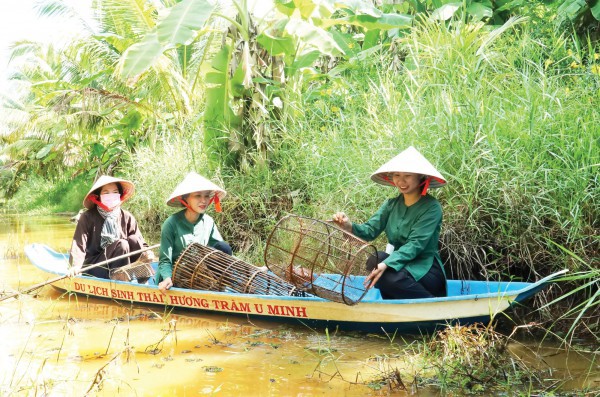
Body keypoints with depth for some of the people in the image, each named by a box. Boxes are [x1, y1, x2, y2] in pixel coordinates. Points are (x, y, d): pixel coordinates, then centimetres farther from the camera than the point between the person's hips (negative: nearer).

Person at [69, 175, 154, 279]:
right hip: (93, 268, -4)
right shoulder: (88, 217, -6)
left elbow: (140, 242, -1)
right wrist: (76, 265, -33)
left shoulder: (127, 218, 3)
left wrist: (146, 253, -25)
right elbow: (78, 244, -15)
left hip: (117, 265, 4)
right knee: (121, 244, -27)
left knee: (133, 240, -20)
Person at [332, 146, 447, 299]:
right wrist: (350, 226, -27)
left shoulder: (431, 207, -10)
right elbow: (370, 230, -4)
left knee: (388, 277, -34)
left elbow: (415, 244, -22)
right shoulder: (392, 205, 8)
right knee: (375, 260, -26)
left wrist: (386, 265, -36)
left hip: (425, 269, -5)